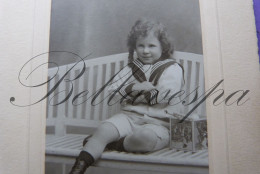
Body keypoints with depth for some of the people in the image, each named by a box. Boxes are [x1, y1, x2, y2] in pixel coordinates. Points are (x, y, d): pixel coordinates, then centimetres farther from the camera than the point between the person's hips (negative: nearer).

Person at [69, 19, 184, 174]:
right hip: (130, 116, 4)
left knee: (145, 137, -38)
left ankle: (110, 144, -16)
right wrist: (135, 87, -11)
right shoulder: (132, 68, 17)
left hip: (158, 122, -3)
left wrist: (133, 92, -5)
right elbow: (113, 91, 7)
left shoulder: (172, 68, 2)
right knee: (104, 129, -25)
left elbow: (163, 98, -12)